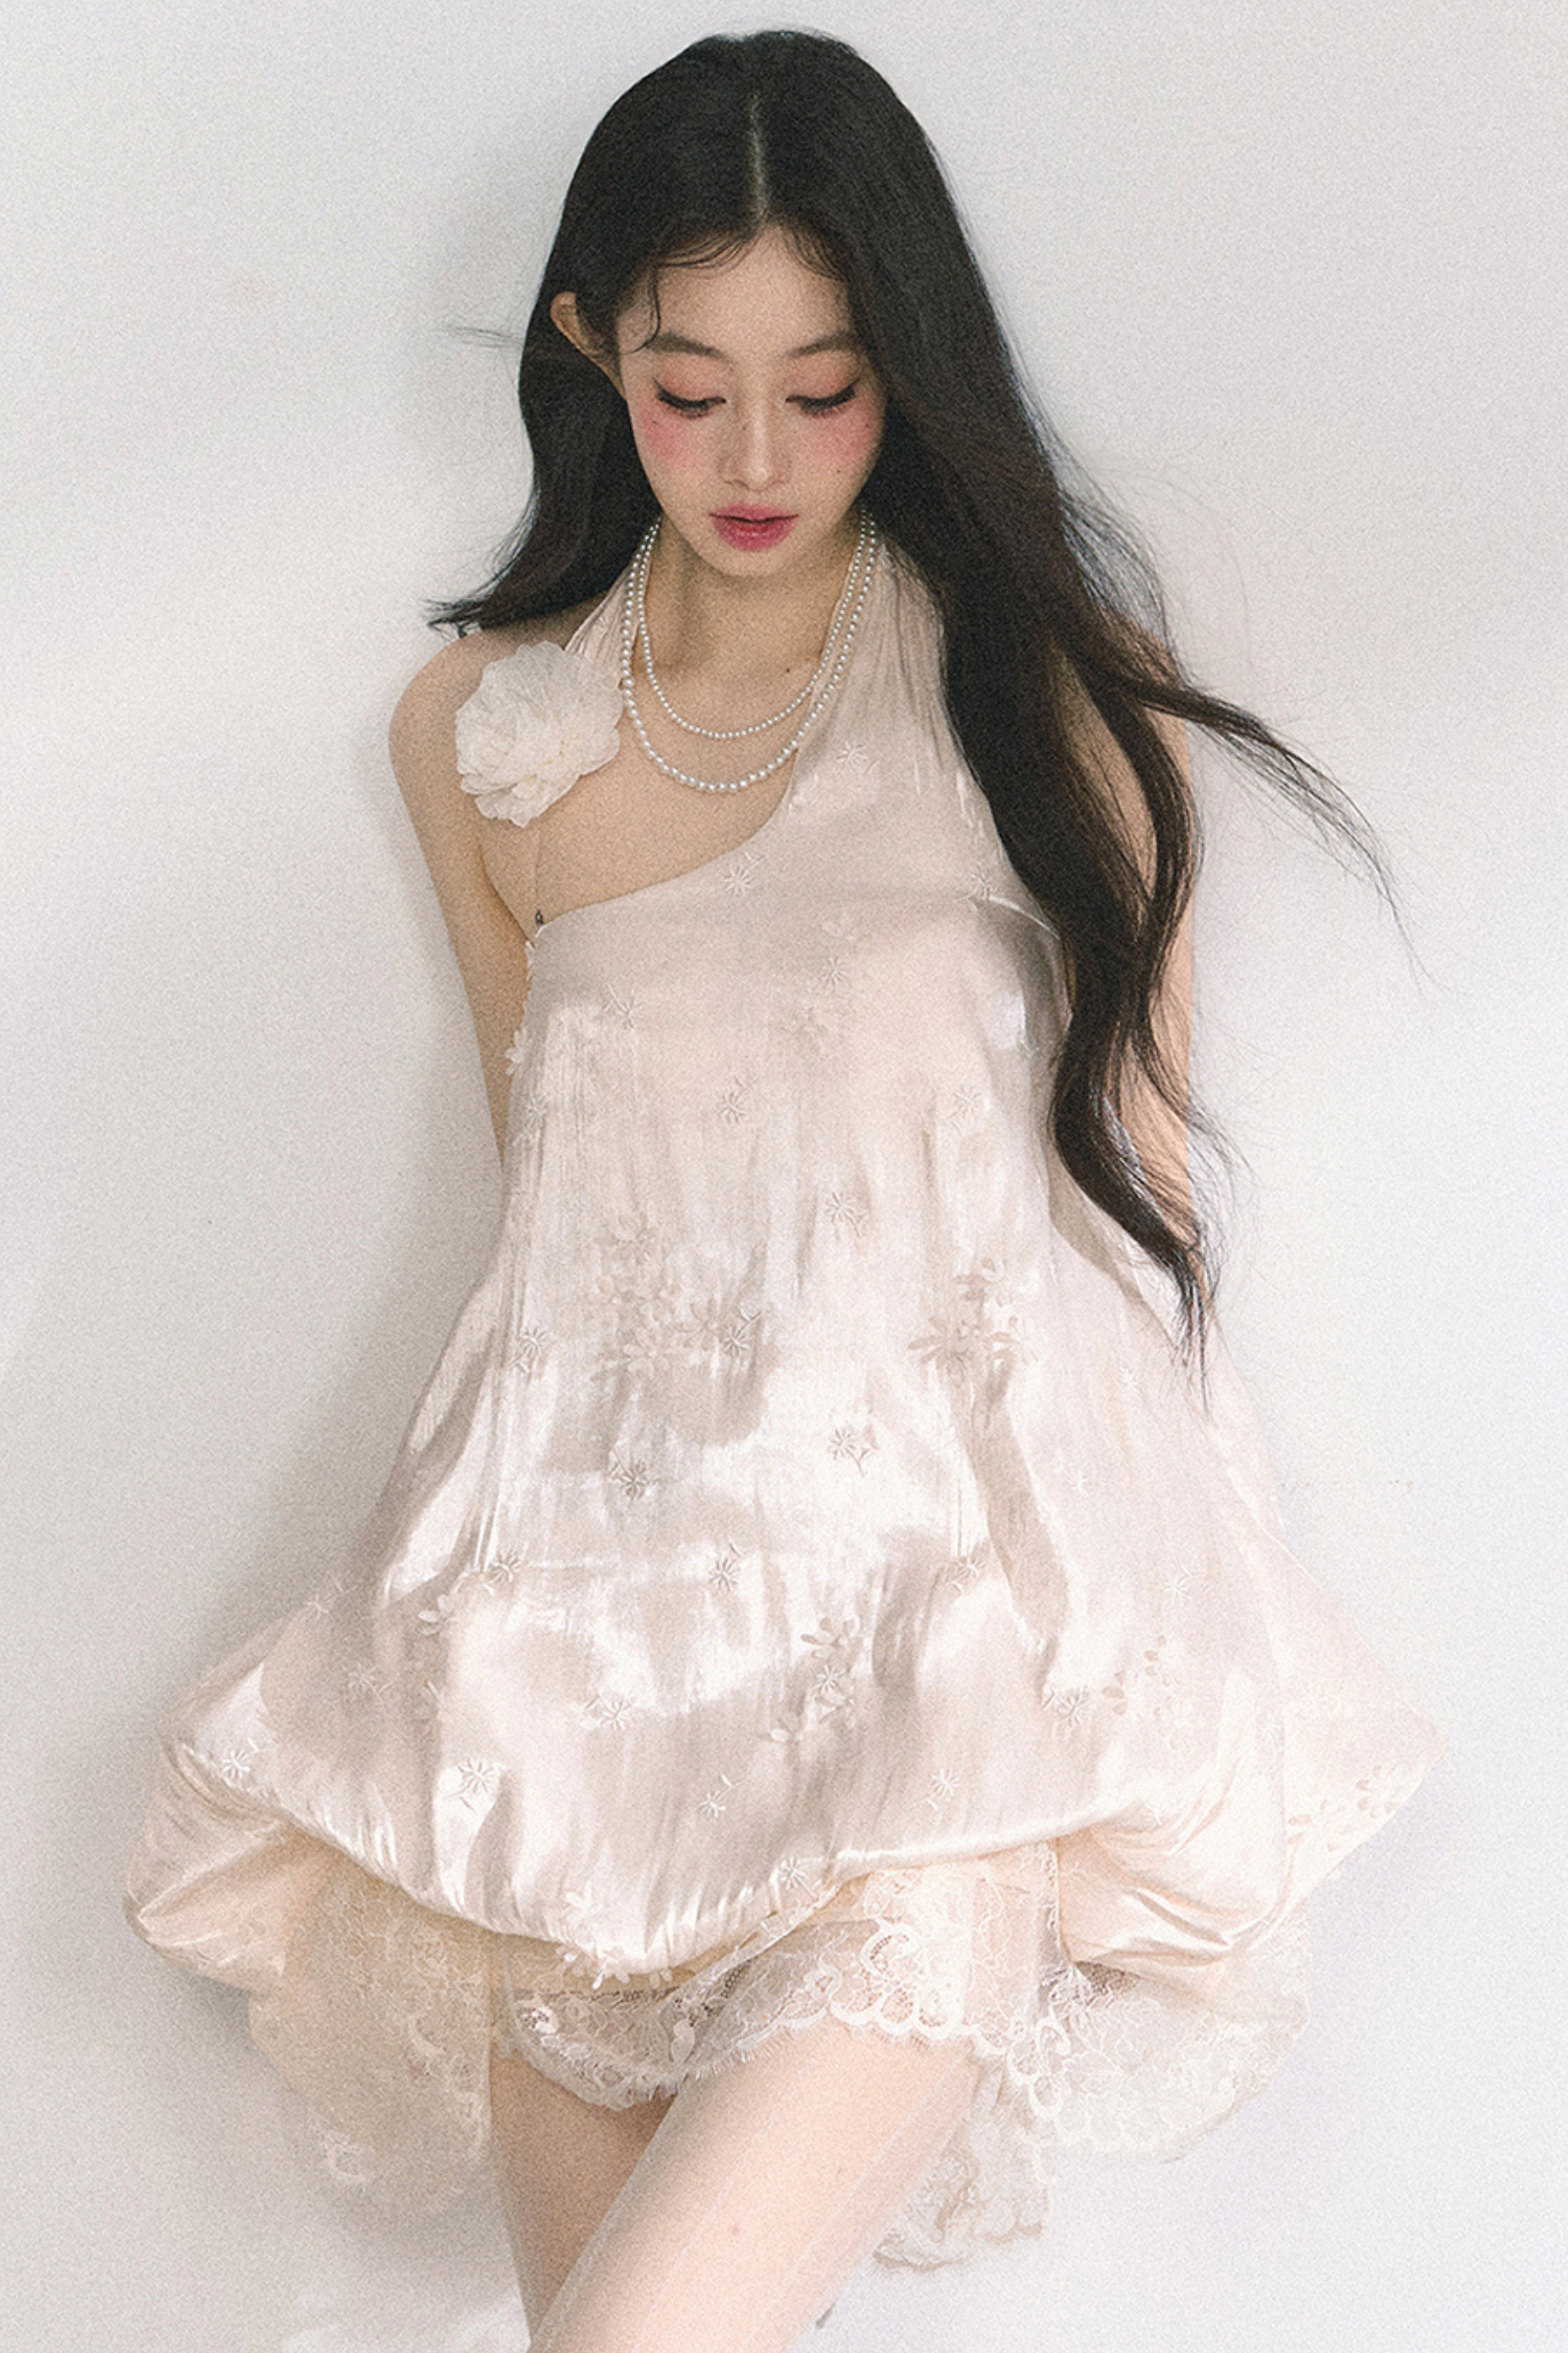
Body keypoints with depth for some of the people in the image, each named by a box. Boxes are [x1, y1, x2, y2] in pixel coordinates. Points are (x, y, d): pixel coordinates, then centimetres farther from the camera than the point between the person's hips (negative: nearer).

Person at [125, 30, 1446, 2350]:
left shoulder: (1048, 682, 8)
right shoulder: (480, 729, 14)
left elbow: (1138, 1142, 11)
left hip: (979, 1436, -2)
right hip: (616, 1455, 3)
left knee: (943, 1915, -28)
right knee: (519, 1891, -21)